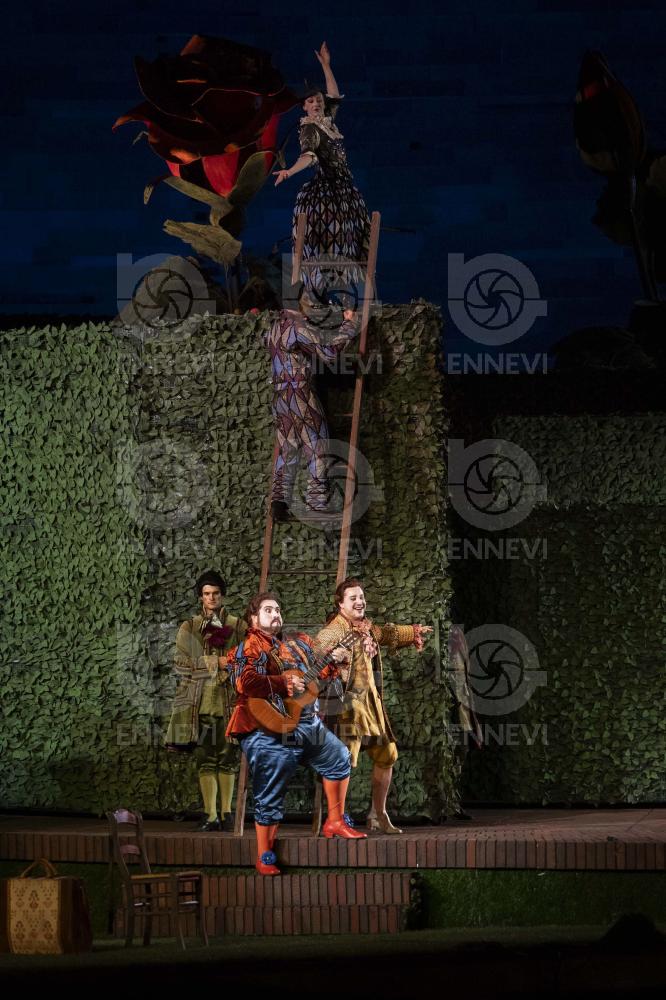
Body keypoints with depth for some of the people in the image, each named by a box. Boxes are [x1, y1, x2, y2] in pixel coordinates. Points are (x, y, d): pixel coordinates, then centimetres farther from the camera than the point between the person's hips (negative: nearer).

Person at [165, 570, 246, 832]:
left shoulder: (238, 626, 10)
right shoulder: (189, 628, 10)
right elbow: (182, 663, -1)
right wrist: (216, 662, -11)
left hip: (229, 700, 0)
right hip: (201, 700, 0)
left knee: (228, 758, 0)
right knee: (205, 759, -3)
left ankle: (226, 812, 7)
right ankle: (211, 815, -3)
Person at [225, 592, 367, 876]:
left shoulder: (294, 645, 18)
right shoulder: (249, 647, -7)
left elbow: (315, 674, 27)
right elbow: (245, 682, -24)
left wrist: (332, 661, 9)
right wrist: (284, 684, -25)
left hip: (307, 722, 8)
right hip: (271, 730, -8)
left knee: (340, 758, 16)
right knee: (270, 796, -5)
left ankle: (335, 821, 28)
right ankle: (264, 858, 3)